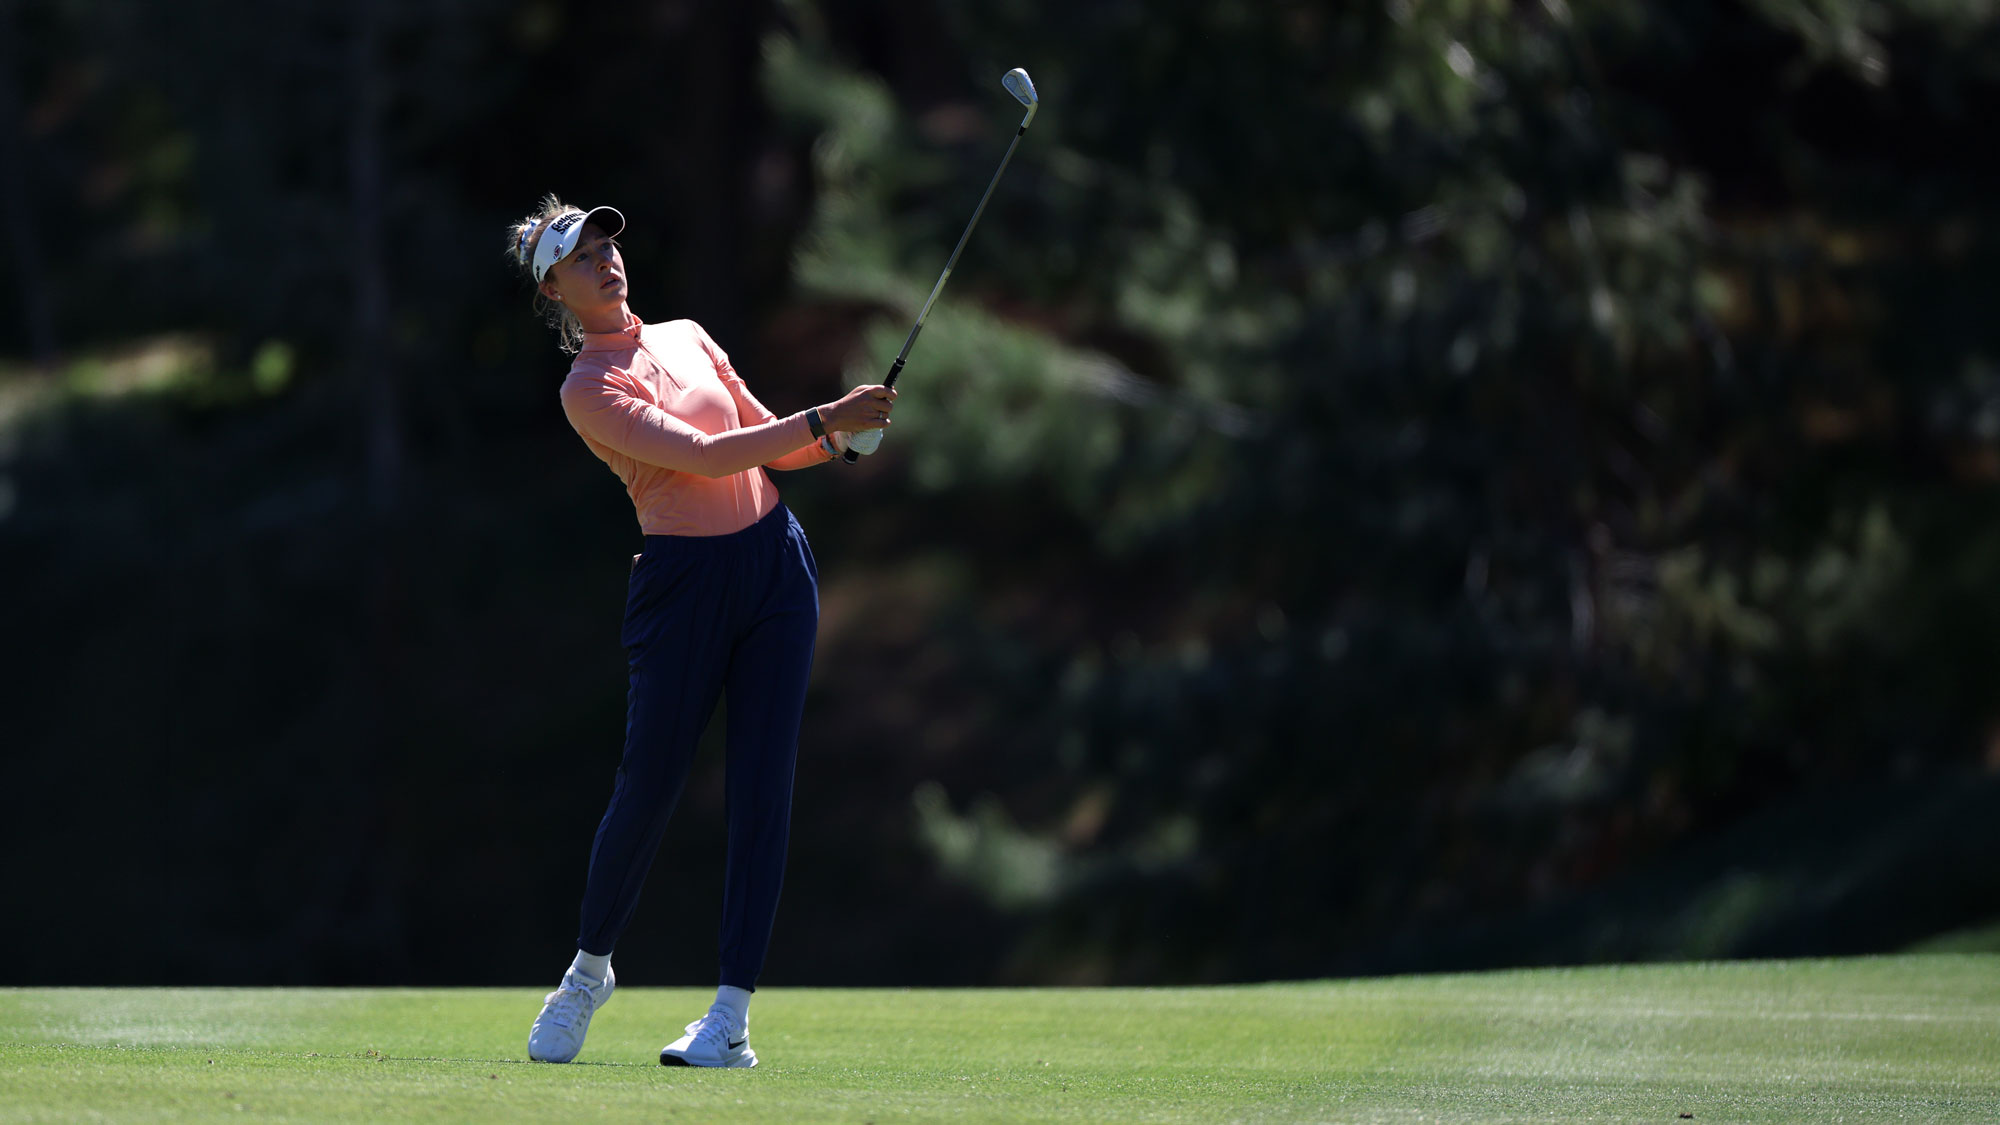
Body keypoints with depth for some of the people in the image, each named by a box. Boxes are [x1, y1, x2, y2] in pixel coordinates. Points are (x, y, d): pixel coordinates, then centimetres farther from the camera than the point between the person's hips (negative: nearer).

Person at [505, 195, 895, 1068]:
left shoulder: (686, 337, 15)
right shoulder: (587, 390, -6)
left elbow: (765, 443, 16)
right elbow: (703, 457, -17)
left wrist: (842, 437, -4)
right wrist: (823, 420, -21)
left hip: (776, 563, 5)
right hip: (684, 583, -5)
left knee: (762, 790, -3)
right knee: (647, 791, -4)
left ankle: (732, 1018, -3)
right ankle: (590, 966, 23)